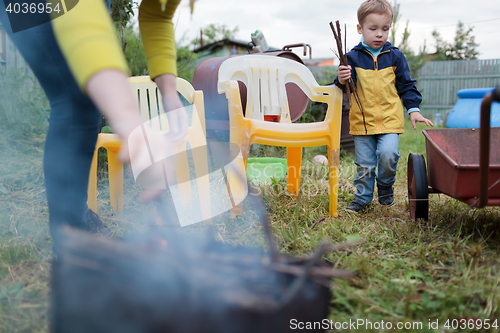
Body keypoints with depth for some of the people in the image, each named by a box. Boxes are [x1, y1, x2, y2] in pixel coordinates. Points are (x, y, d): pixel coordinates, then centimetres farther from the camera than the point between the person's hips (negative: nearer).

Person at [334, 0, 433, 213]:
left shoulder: (395, 56, 4)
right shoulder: (353, 57, 0)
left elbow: (406, 85, 11)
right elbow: (345, 88, -4)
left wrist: (413, 109, 4)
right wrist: (342, 80, -26)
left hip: (390, 119, 0)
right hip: (362, 120, 0)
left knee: (388, 154, -17)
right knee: (364, 163, 5)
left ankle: (385, 187, 12)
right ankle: (362, 197, 23)